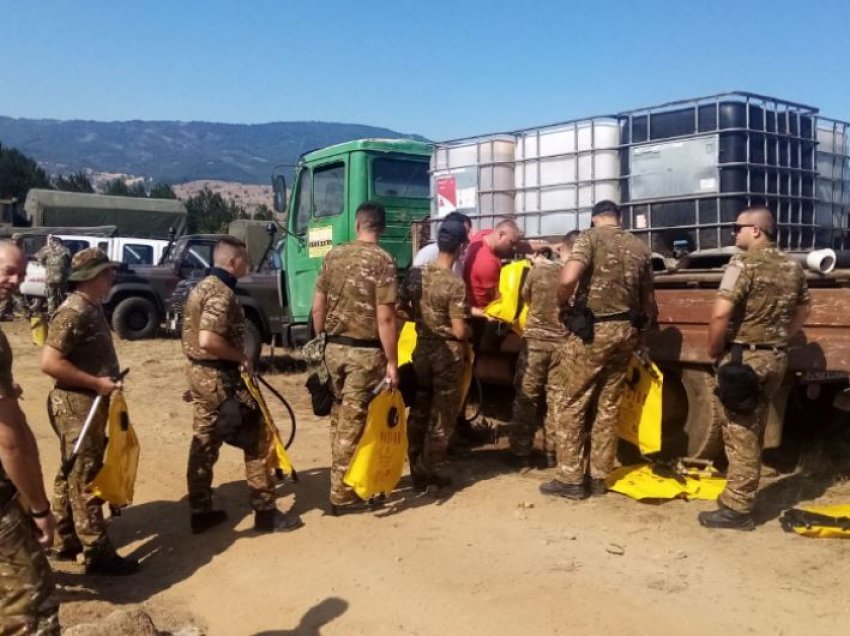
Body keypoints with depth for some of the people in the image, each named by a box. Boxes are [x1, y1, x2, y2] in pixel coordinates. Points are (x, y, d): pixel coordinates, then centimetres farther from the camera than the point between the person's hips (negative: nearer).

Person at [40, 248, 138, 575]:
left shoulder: (91, 308, 10)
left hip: (89, 403, 10)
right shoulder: (73, 313, -20)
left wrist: (105, 383, 10)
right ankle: (97, 553, 7)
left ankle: (65, 542, 31)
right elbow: (49, 362, -26)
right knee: (85, 479, -2)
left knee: (71, 475, 18)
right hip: (77, 406, -10)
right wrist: (97, 383, -22)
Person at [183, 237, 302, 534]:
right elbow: (208, 341, -31)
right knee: (257, 439, -1)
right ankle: (266, 512, 6)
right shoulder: (222, 294, -20)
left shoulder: (202, 286, 12)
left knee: (204, 441, 14)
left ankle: (200, 512, 21)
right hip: (220, 378, -10)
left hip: (200, 372, 10)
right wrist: (242, 357, -18)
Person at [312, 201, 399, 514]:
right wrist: (392, 362, -11)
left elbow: (318, 307, 7)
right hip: (365, 352, -5)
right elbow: (385, 318, -17)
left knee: (339, 416, 19)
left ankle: (340, 479, 31)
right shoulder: (382, 261, -12)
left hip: (334, 348, 5)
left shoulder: (333, 256, 5)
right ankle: (342, 494, 10)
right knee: (352, 422, 2)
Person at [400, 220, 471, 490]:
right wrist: (471, 332, 2)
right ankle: (428, 471, 14)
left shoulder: (415, 274, -1)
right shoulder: (456, 283, -19)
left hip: (422, 348, 6)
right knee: (442, 415, 8)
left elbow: (404, 308, 10)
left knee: (418, 411, 14)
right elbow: (459, 331, -19)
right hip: (447, 353, -6)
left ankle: (416, 471, 22)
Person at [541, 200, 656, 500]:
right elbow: (648, 300, 16)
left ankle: (570, 479, 5)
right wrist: (642, 325, 34)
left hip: (592, 330, -5)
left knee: (574, 405, 3)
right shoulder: (639, 247, 12)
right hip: (625, 330, 5)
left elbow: (569, 278, -23)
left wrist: (562, 304, -4)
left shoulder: (590, 237, -5)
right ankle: (598, 478, 17)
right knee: (609, 407, 12)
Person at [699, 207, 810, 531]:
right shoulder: (793, 267, 10)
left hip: (743, 358, -8)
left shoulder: (744, 263, -14)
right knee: (752, 433, 17)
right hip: (775, 359, 8)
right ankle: (741, 496, 26)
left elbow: (720, 314, -22)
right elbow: (802, 311, 21)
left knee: (740, 434, -2)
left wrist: (714, 350, -9)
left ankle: (737, 509, 3)